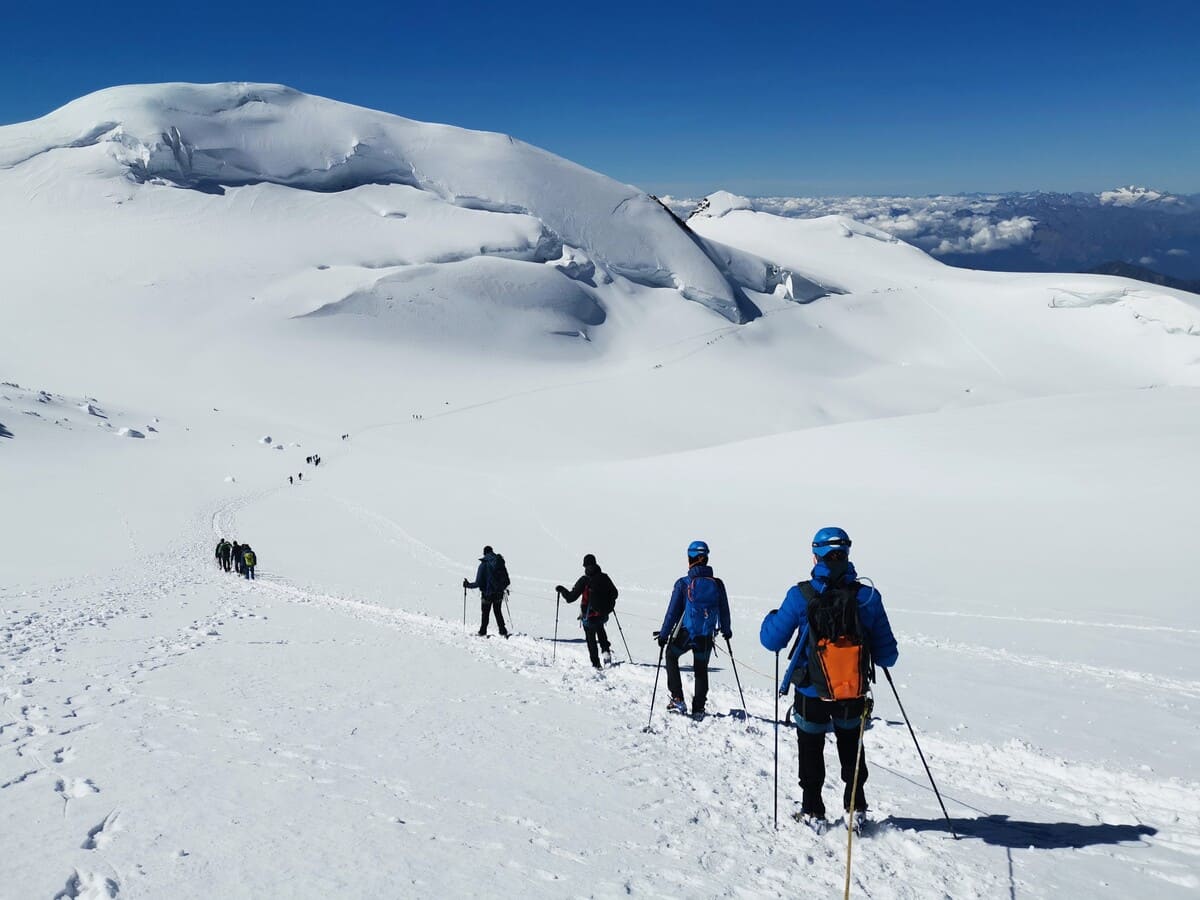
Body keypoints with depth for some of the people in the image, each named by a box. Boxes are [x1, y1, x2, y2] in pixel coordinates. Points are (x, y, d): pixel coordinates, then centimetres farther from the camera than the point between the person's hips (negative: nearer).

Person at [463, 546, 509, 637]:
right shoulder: (500, 563, -3)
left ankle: (483, 632, 19)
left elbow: (478, 583, -15)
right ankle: (503, 631, 18)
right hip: (499, 594, 3)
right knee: (498, 612, 20)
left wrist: (468, 585, 1)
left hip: (487, 594, -3)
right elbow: (507, 580, 1)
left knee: (485, 613, 14)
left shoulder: (483, 565, -14)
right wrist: (503, 588, 22)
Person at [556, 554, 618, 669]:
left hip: (589, 615, -4)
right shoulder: (604, 578, -5)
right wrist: (608, 605, 26)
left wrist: (561, 590, 3)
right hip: (603, 614, 4)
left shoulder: (584, 580, -17)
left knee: (591, 639, 14)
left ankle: (596, 663, 14)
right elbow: (614, 594, 6)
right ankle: (606, 651, 19)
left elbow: (571, 597, -15)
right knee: (600, 629, 34)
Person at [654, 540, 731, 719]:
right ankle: (698, 709, 19)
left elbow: (673, 612, -9)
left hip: (684, 634, -2)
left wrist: (663, 634, 1)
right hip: (706, 637, 2)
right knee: (701, 670, 19)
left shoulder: (683, 584, -12)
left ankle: (677, 699, 15)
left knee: (671, 657, 23)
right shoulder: (717, 584, -3)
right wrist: (726, 630, 25)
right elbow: (724, 611, 7)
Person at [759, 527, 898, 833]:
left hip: (811, 693, -2)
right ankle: (856, 810, 28)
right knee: (851, 752, 27)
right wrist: (883, 657, 17)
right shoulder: (867, 597, -13)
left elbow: (772, 640, -10)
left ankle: (812, 813, 27)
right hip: (854, 694, 2)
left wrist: (772, 618, 10)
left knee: (811, 753, 21)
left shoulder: (800, 596, -17)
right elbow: (887, 656, -7)